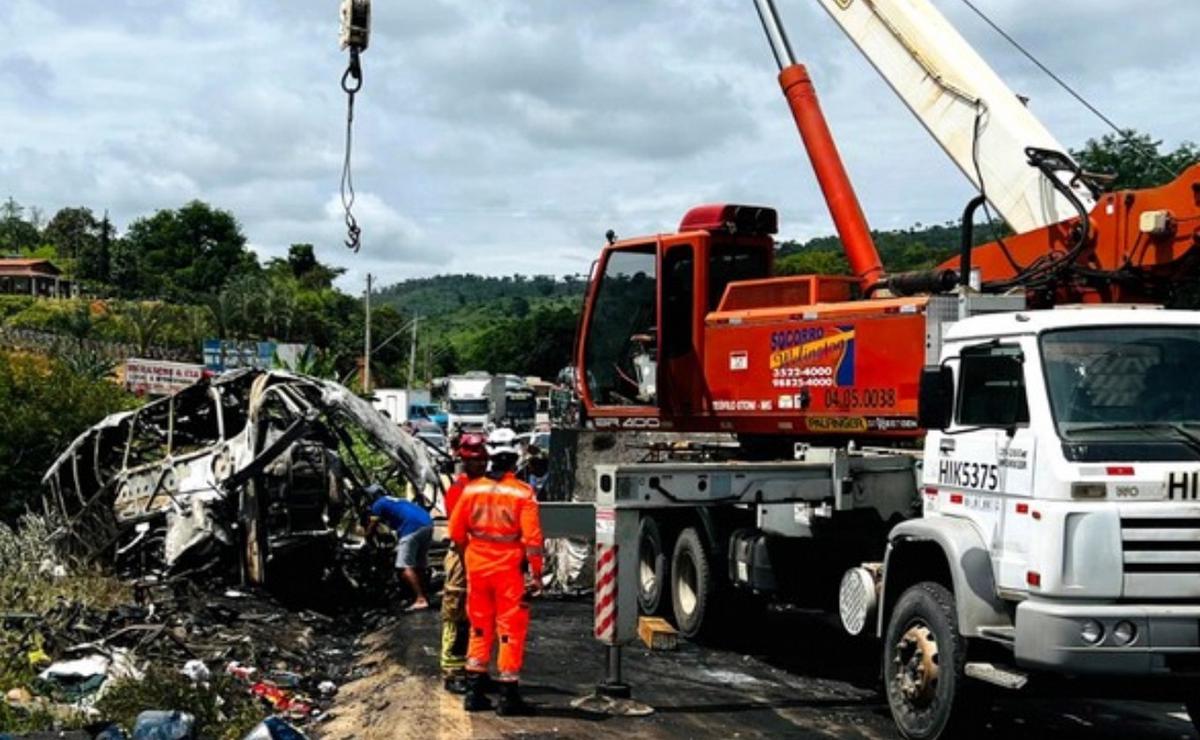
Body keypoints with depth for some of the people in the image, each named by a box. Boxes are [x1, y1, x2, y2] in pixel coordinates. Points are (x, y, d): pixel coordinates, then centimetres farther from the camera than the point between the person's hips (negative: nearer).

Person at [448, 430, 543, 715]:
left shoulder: (472, 489, -1)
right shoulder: (523, 493, -10)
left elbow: (456, 531, 5)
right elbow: (532, 538, -13)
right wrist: (535, 574, -7)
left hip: (477, 567, 4)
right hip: (509, 570, -4)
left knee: (480, 628, 15)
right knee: (511, 630, 4)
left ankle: (474, 692, 18)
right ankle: (509, 695, 4)